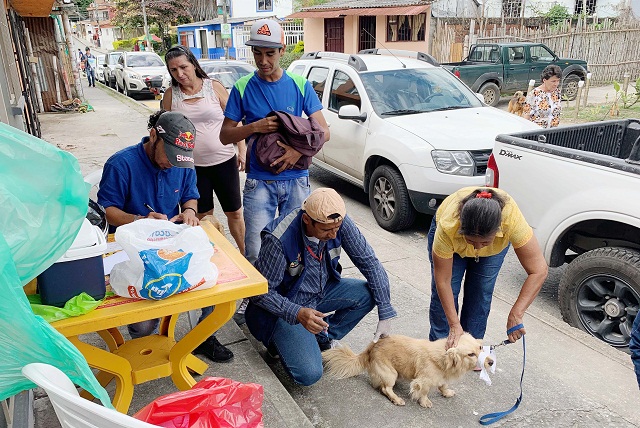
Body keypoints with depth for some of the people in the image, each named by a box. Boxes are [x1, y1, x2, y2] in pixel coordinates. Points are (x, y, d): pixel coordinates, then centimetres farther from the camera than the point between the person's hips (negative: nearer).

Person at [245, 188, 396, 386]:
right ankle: (282, 340, 11)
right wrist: (297, 313, -39)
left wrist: (385, 315, -16)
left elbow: (369, 262, -12)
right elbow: (260, 293, -24)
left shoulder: (339, 222, -19)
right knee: (309, 374, -21)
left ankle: (322, 338, 4)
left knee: (369, 293, -15)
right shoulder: (279, 240, -33)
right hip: (285, 305, -6)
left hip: (321, 292, 6)